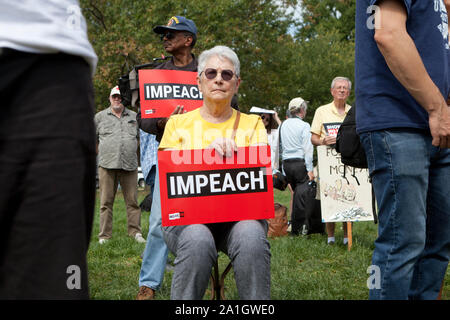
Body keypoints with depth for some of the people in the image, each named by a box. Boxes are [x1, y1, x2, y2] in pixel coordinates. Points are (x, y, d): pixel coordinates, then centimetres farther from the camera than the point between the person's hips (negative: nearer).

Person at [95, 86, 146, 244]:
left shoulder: (134, 117, 15)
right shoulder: (100, 117, 11)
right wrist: (101, 154, 9)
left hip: (129, 166, 1)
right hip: (107, 165, -1)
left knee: (132, 201, 1)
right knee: (106, 202, -1)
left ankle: (135, 232, 8)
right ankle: (104, 235, 3)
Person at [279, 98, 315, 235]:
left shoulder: (283, 125, 10)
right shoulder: (304, 126, -7)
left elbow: (279, 146, 12)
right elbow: (308, 149, -11)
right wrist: (310, 169, -11)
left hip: (286, 163, 6)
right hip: (300, 163, -6)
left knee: (296, 192, 15)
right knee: (302, 194, -3)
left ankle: (294, 225, 14)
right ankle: (298, 227, -4)